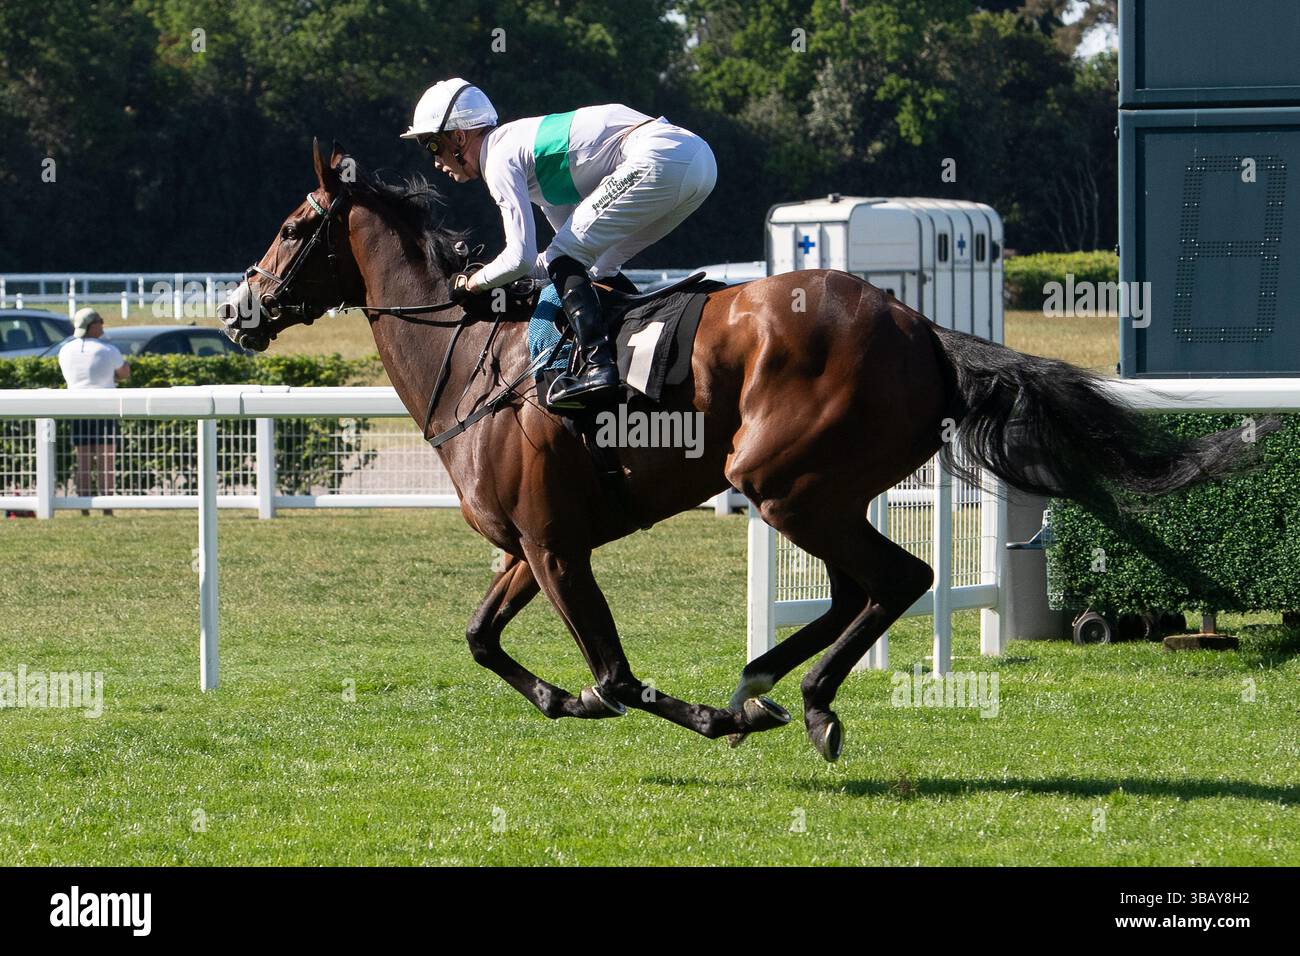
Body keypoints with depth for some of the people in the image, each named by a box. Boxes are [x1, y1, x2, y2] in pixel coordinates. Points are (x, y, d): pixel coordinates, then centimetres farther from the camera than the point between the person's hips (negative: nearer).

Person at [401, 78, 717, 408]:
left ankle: (597, 365, -19)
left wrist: (472, 283, 8)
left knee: (564, 259, -5)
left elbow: (520, 258, -9)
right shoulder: (521, 144, 26)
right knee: (598, 267, 20)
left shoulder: (501, 158, -2)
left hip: (658, 159, -10)